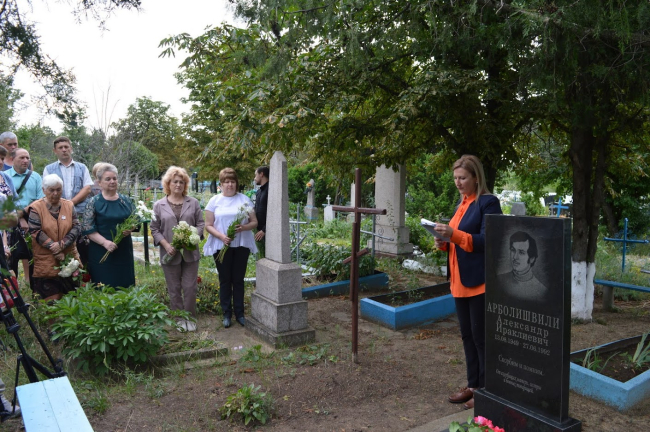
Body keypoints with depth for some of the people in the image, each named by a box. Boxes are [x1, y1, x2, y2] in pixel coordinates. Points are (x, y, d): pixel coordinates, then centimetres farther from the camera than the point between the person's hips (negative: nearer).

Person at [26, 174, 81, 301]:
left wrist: (62, 244, -16)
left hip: (69, 257, 3)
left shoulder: (69, 205, 6)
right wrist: (56, 252, -14)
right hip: (45, 262, -3)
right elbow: (36, 232, -11)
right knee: (51, 298, -1)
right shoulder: (36, 208, -5)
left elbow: (76, 227, -1)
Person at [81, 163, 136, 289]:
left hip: (124, 251, 4)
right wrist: (104, 242, -20)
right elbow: (87, 229, -9)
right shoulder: (93, 202, -4)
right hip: (102, 252, -4)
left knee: (125, 286, 8)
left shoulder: (126, 200, 8)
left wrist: (130, 229, -9)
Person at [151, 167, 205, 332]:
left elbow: (200, 224, 5)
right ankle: (179, 319, 23)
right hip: (170, 254, 0)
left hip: (190, 252, 0)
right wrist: (166, 245, -12)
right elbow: (155, 229, 1)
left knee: (190, 287, 5)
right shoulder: (159, 205, 2)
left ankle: (190, 318, 19)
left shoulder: (193, 203, 5)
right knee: (174, 289, 9)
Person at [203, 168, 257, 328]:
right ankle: (227, 314, 16)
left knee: (238, 280, 7)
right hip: (221, 246, 0)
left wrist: (243, 228, -17)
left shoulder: (244, 199, 6)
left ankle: (239, 313, 16)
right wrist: (221, 236, -16)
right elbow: (208, 225, 1)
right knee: (225, 280, 6)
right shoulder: (215, 201, 4)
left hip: (241, 245, 1)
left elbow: (254, 222, 4)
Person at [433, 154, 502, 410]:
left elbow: (486, 241, -18)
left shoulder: (488, 202, -10)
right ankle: (473, 385, 27)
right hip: (460, 280, 8)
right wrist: (444, 242, -1)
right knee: (467, 335, 15)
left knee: (481, 337, 1)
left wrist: (454, 234, -27)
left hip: (479, 281, -8)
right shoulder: (462, 203, 15)